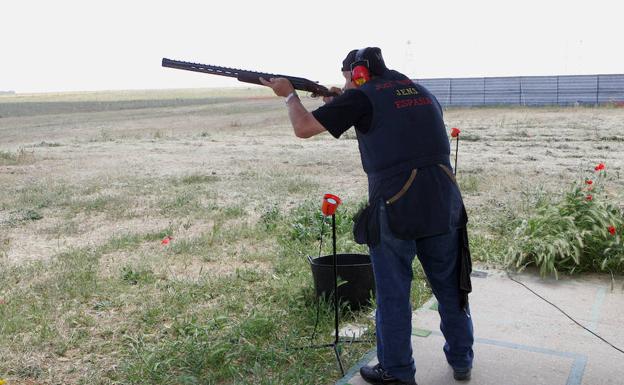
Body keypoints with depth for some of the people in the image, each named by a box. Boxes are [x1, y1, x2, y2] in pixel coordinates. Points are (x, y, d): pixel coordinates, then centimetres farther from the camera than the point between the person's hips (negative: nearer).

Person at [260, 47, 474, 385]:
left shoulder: (363, 96, -4)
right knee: (450, 287, 19)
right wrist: (342, 103, 26)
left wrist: (289, 94, 15)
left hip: (394, 210, -6)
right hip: (443, 206, 6)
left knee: (393, 294, 9)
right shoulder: (423, 92, 15)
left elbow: (303, 128, -4)